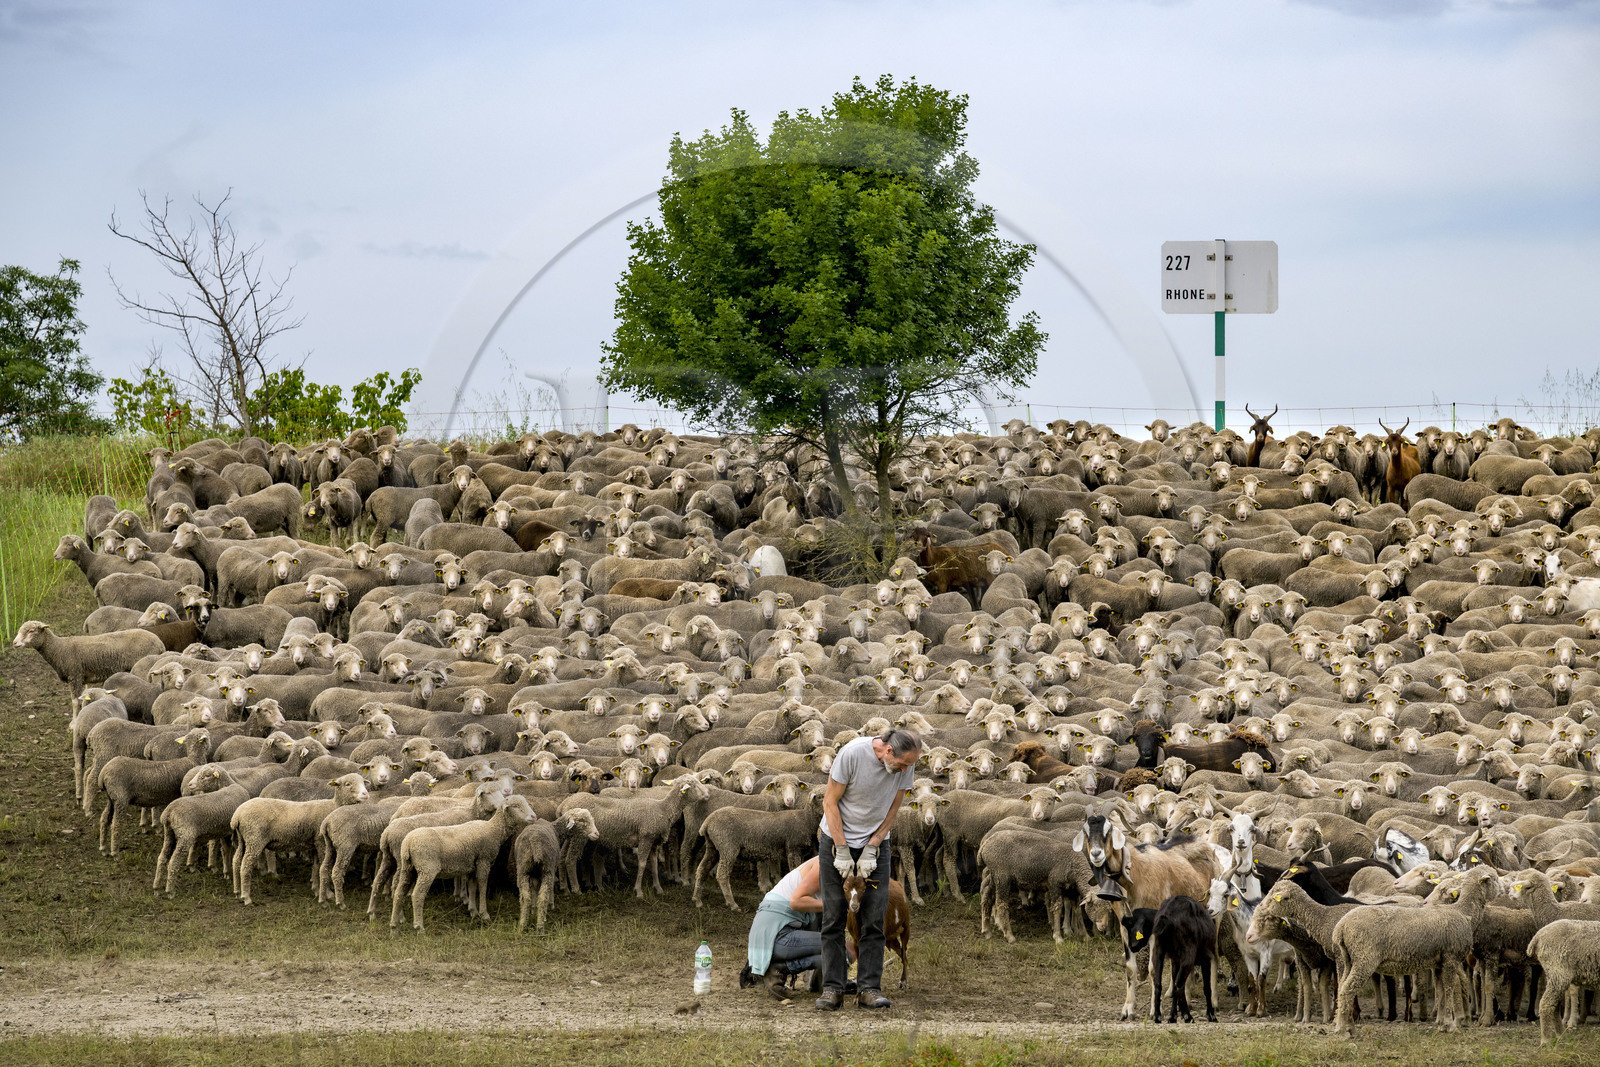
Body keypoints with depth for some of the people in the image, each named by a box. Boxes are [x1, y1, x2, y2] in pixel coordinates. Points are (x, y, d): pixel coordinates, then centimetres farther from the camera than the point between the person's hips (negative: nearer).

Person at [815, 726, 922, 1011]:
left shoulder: (906, 763, -12)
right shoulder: (852, 753, -24)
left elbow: (893, 808, -2)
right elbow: (830, 802, -16)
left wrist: (871, 849, -9)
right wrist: (842, 851, -16)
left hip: (876, 842, 3)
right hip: (837, 838, -3)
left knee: (874, 917, -4)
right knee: (833, 916, -3)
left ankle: (868, 987, -2)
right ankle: (832, 988, -1)